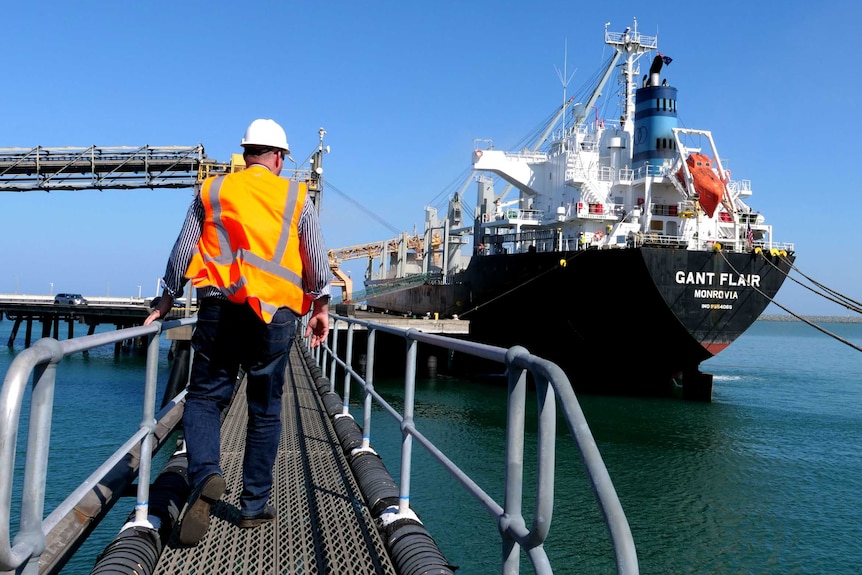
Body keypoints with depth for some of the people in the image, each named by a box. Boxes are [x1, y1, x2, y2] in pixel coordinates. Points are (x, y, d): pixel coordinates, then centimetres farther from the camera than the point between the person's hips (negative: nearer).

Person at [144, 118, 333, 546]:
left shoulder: (212, 191, 10)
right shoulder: (296, 196, 9)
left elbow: (182, 251, 11)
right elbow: (316, 259, 8)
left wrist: (165, 303, 21)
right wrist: (321, 308, 16)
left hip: (219, 308, 0)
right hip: (276, 313, 0)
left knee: (204, 396, 9)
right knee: (265, 411, 10)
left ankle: (205, 474, -17)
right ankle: (254, 505, 16)